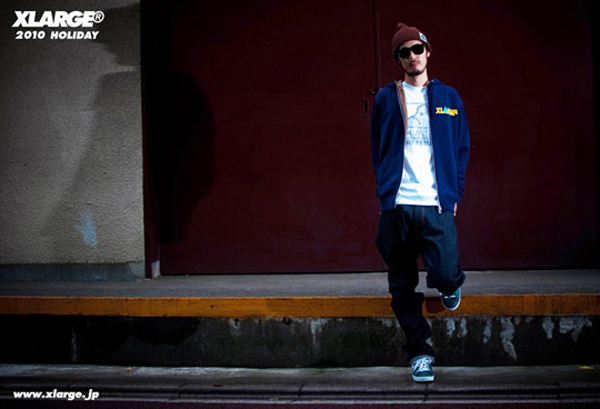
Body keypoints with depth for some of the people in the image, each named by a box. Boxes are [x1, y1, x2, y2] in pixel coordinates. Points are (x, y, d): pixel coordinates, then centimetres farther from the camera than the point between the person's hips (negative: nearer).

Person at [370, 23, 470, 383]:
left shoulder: (448, 97, 12)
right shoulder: (385, 99, 11)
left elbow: (462, 148, 13)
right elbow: (377, 149, 14)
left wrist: (455, 192, 5)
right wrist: (385, 189, 6)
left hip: (437, 204, -1)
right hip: (397, 205, 1)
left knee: (443, 274, -12)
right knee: (403, 286, 3)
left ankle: (452, 284, 25)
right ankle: (420, 351, 17)